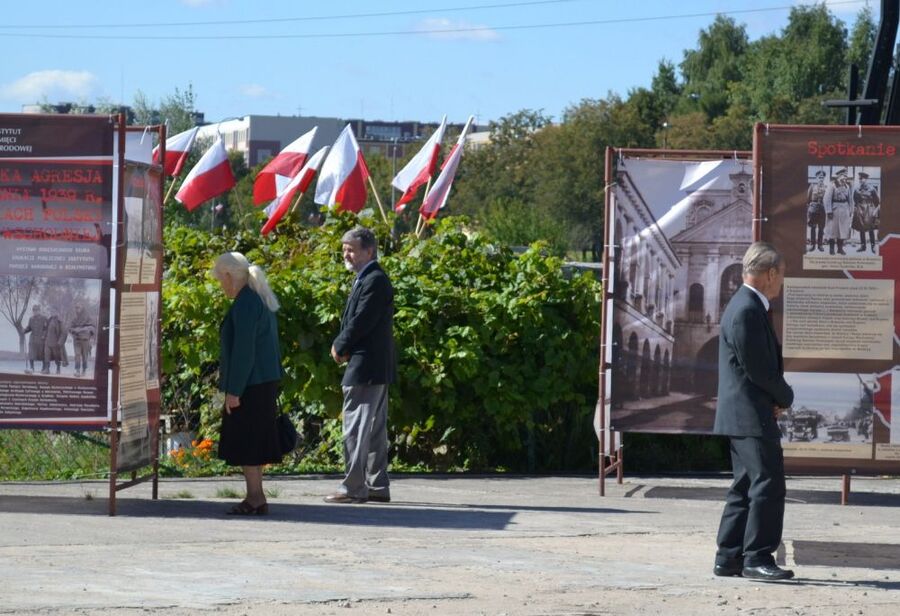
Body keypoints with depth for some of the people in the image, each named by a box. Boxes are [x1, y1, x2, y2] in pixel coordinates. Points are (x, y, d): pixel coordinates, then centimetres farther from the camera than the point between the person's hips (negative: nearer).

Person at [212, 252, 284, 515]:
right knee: (254, 442, 13)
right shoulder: (262, 300, 14)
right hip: (266, 382, 10)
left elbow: (243, 351, -21)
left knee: (244, 443, -5)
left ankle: (255, 498, -4)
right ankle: (255, 497, 17)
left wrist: (233, 390, -19)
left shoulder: (244, 304, -17)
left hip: (249, 385, -10)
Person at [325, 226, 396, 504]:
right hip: (377, 368, 11)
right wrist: (342, 347, 3)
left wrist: (340, 348, -8)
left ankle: (353, 488, -7)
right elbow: (354, 320, 20)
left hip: (366, 367, -11)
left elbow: (361, 322, -20)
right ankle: (378, 486, 17)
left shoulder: (375, 281, -15)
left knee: (356, 429, -8)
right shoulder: (367, 279, 17)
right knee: (375, 430, 13)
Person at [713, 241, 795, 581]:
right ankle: (757, 557, -9)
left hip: (744, 416, 11)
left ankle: (729, 557, 16)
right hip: (751, 416, -11)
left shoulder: (749, 307, 17)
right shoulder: (746, 310, -17)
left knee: (746, 487, 13)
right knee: (768, 484, -10)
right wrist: (786, 397, -3)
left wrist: (777, 398, 6)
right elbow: (757, 368, -19)